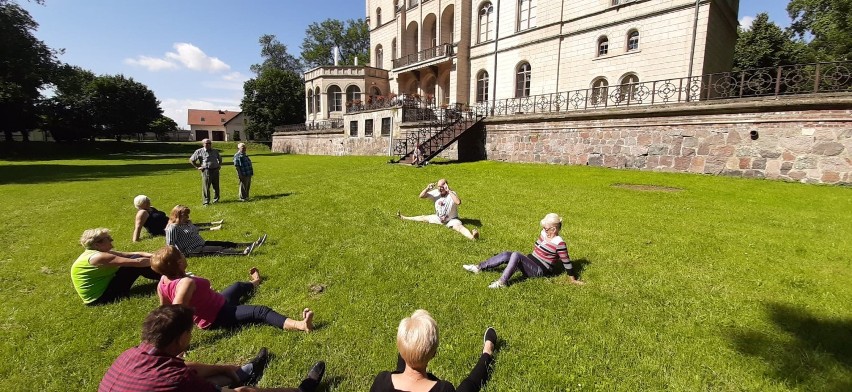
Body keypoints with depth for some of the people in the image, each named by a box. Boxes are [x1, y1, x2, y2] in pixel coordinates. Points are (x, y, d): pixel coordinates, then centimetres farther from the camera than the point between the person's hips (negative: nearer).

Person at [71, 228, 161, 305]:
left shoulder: (101, 252, 7)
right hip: (100, 297, -10)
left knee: (137, 257, 4)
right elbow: (137, 262, -28)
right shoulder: (97, 257, -24)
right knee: (137, 264, -18)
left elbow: (135, 254, 2)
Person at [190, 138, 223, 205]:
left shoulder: (215, 151, 16)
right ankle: (206, 201, 0)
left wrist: (219, 165, 19)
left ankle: (216, 199, 26)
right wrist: (197, 167, 1)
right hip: (206, 171, -4)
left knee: (216, 186, 9)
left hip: (215, 170, 4)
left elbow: (220, 158, 34)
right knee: (206, 187, -5)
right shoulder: (199, 151, 3)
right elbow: (191, 160, 7)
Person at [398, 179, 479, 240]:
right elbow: (421, 196, -7)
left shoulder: (452, 194, -25)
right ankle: (403, 218, 32)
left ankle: (472, 237, -65)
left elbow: (458, 202, -48)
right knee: (424, 218, 15)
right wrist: (427, 188, -25)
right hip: (439, 218, 6)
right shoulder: (436, 192, -9)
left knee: (459, 227, -35)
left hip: (451, 220, -6)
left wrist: (449, 191, -43)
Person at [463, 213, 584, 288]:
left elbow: (566, 262, -14)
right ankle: (479, 267, -14)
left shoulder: (559, 243, -17)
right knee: (506, 255, -12)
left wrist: (573, 279, -10)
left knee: (516, 255, -32)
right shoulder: (544, 233, 7)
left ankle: (502, 282, -36)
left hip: (539, 270, -8)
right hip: (531, 262, 8)